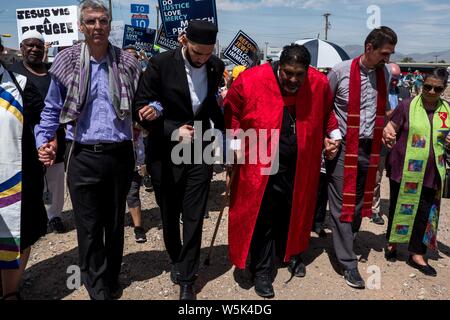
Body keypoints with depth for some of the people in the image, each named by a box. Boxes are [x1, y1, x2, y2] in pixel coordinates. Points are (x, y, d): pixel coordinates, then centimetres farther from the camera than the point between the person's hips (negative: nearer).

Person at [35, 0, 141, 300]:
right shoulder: (67, 62, 1)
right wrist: (43, 141, -5)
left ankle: (112, 279, 34)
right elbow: (52, 109, 7)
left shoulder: (127, 62, 3)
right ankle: (98, 287, 24)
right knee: (88, 225, 6)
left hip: (121, 154, 1)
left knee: (115, 221, 15)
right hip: (84, 156, -1)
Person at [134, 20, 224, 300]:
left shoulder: (216, 67, 0)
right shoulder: (160, 64, -12)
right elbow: (142, 108, -10)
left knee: (194, 219, 2)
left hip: (199, 151, 2)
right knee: (169, 216, 15)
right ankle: (177, 260, 41)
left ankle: (186, 280, 16)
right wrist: (174, 130, -21)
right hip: (165, 154, -1)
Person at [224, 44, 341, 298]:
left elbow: (326, 112, 15)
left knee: (294, 211, 18)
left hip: (299, 166, 3)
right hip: (261, 166, -3)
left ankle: (291, 254, 44)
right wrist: (236, 143, -7)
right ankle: (262, 271, 22)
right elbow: (231, 112, -2)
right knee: (263, 218, 4)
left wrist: (333, 135, 9)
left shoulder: (319, 84, -6)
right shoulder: (251, 81, -16)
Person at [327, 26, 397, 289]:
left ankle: (345, 244, 30)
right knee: (342, 205, -1)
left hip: (370, 149, 5)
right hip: (343, 148, -4)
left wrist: (384, 129, 9)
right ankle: (349, 262, 8)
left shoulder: (386, 74, 7)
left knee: (359, 203, 12)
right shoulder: (341, 72, -8)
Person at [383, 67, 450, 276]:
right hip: (404, 170, -3)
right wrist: (387, 134, -25)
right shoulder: (407, 106, -5)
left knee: (424, 212, 7)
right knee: (398, 208, 11)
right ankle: (392, 242, 32)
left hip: (431, 173, 3)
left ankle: (417, 254, 21)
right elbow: (391, 128, -3)